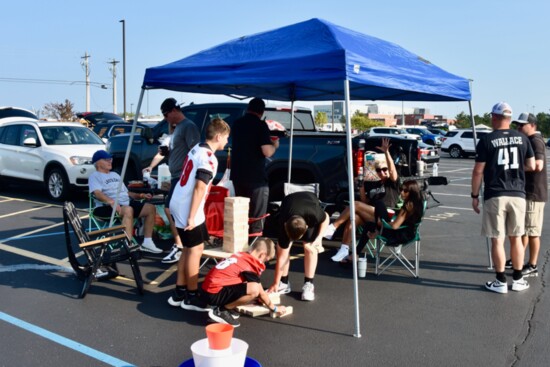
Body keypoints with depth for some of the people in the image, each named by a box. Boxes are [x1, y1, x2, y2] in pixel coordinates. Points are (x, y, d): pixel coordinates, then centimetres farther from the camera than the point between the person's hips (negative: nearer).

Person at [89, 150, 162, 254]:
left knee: (150, 208, -6)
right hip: (107, 207, -8)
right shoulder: (95, 176, 3)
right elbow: (97, 193, -17)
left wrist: (139, 195, 11)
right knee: (128, 210, -39)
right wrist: (111, 201, -37)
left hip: (126, 204, 8)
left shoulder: (115, 174, 29)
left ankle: (147, 242, -7)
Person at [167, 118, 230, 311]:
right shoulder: (209, 159, -16)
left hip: (177, 204, 9)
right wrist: (192, 217, -21)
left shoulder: (197, 149, 11)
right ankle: (191, 297, 10)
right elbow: (199, 189, -22)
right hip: (187, 209, -9)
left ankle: (179, 293, 23)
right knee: (196, 250, 1)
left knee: (188, 249, 16)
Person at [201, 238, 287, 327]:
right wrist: (274, 308, 13)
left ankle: (225, 306, 8)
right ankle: (221, 311, -8)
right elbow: (261, 293, -2)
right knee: (254, 289, -22)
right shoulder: (250, 266, -12)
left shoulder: (240, 256, 13)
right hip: (214, 294, -10)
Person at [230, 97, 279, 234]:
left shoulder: (237, 123, 9)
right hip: (256, 177, -6)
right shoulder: (260, 125, -11)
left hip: (237, 175, 7)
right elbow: (267, 152, -20)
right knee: (257, 217, 1)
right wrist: (275, 145, 1)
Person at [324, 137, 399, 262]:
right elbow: (365, 202, 28)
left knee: (355, 205, -23)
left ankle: (332, 228, -22)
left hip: (384, 217, -6)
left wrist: (386, 152, -23)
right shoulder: (374, 185, 26)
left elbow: (392, 170, -13)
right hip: (371, 216, 6)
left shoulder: (392, 183, 8)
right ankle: (344, 250, -30)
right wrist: (362, 189, 11)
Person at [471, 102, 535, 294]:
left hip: (495, 196, -3)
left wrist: (474, 195, 1)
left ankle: (501, 282, 9)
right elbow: (531, 166, 9)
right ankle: (518, 280, 21)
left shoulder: (487, 140, -7)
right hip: (517, 195, 4)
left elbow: (478, 171, -8)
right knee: (516, 238, 14)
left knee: (497, 240, 3)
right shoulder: (522, 138, 4)